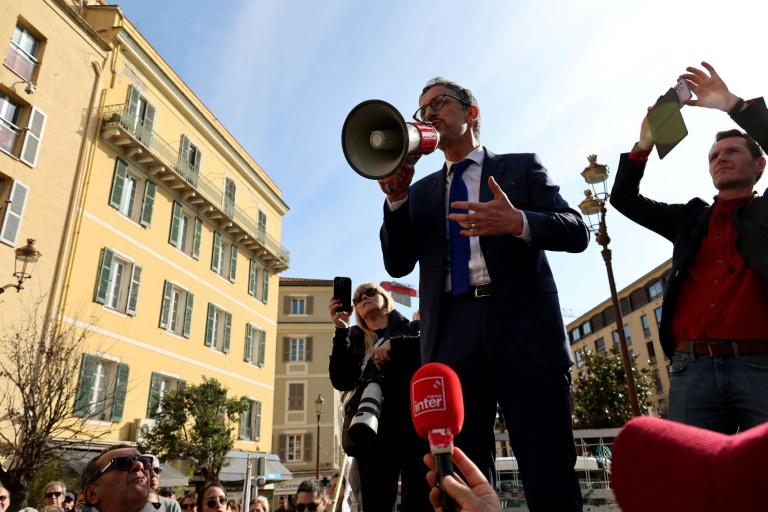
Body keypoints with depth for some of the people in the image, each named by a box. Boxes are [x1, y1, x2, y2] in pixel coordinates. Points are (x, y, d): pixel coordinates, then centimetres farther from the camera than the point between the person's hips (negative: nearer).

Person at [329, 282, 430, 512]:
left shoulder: (412, 328, 17)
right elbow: (341, 381, 5)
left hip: (415, 424, -1)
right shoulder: (354, 339, 21)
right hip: (373, 429, 2)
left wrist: (395, 344, -9)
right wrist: (341, 330, 0)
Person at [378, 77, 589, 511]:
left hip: (524, 329, -2)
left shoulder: (523, 167, 15)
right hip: (451, 336, 2)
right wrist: (396, 198, -3)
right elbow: (398, 264, 12)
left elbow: (577, 231, 3)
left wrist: (518, 222, -17)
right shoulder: (421, 191, 22)